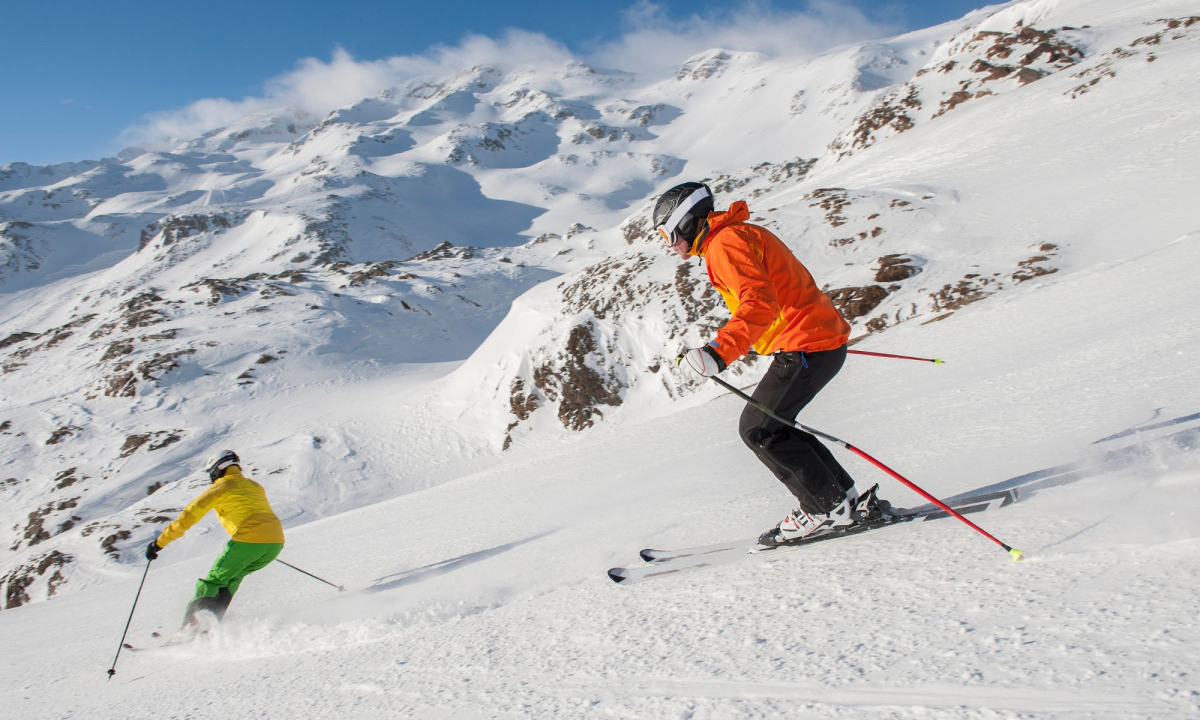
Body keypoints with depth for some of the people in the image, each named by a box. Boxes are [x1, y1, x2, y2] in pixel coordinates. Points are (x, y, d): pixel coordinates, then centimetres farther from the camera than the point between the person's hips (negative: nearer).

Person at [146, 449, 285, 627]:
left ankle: (192, 625, -5)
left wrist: (159, 542, 12)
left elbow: (190, 514, 7)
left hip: (249, 539, -6)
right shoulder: (255, 486, 27)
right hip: (276, 541, 7)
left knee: (214, 581, 6)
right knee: (232, 577, 23)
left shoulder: (221, 487, 8)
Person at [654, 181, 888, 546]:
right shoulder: (739, 234, 19)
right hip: (822, 339, 10)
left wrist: (720, 351, -38)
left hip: (806, 345, -10)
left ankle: (829, 506, 3)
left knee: (758, 429, -5)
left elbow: (759, 304, -28)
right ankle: (849, 500, 18)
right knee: (771, 426, 14)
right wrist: (751, 341, 43)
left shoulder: (725, 242, -13)